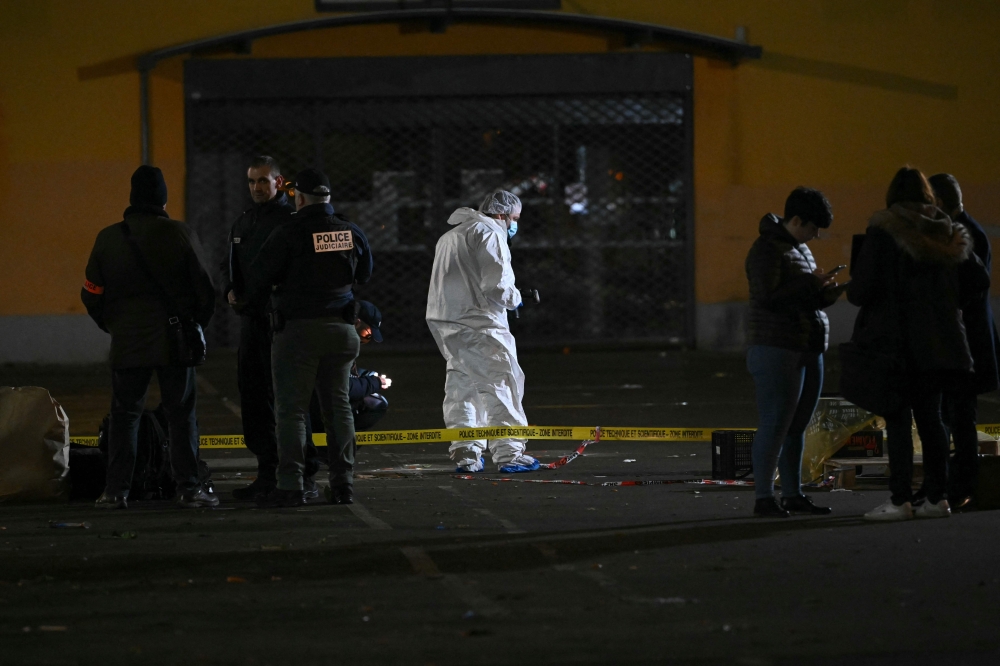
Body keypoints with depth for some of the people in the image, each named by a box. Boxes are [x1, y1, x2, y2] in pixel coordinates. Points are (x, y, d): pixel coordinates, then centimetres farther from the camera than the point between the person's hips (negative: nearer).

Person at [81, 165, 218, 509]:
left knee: (124, 415, 7)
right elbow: (204, 287, -3)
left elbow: (92, 294, 6)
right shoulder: (177, 234, -6)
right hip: (174, 339, -2)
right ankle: (189, 487, 2)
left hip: (127, 341, 2)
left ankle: (116, 490, 3)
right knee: (181, 413, 5)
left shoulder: (108, 238, 1)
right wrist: (196, 325, 13)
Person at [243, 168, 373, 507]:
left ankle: (290, 485, -8)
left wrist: (247, 300, 15)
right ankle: (342, 483, 12)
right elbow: (364, 273, 21)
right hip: (341, 329, 5)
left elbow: (260, 278, -6)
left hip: (298, 329, -5)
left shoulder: (289, 234, -12)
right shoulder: (351, 233, 4)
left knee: (292, 409, -2)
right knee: (338, 406, 12)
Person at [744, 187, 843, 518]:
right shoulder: (767, 249, -10)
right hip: (777, 351, -9)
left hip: (808, 352, 9)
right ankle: (764, 498, -8)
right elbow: (769, 297, -20)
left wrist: (827, 292, 5)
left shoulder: (800, 248, 19)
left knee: (796, 427, 9)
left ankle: (793, 494, 13)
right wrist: (812, 282, -15)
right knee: (775, 425, -10)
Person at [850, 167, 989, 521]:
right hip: (938, 342, 5)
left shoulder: (882, 234, -10)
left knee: (897, 420, -4)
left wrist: (853, 292, 8)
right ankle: (937, 498, 11)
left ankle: (900, 501, -6)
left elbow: (860, 289, -14)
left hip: (895, 341, -5)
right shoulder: (947, 233, 7)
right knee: (929, 416, 11)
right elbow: (978, 279, 9)